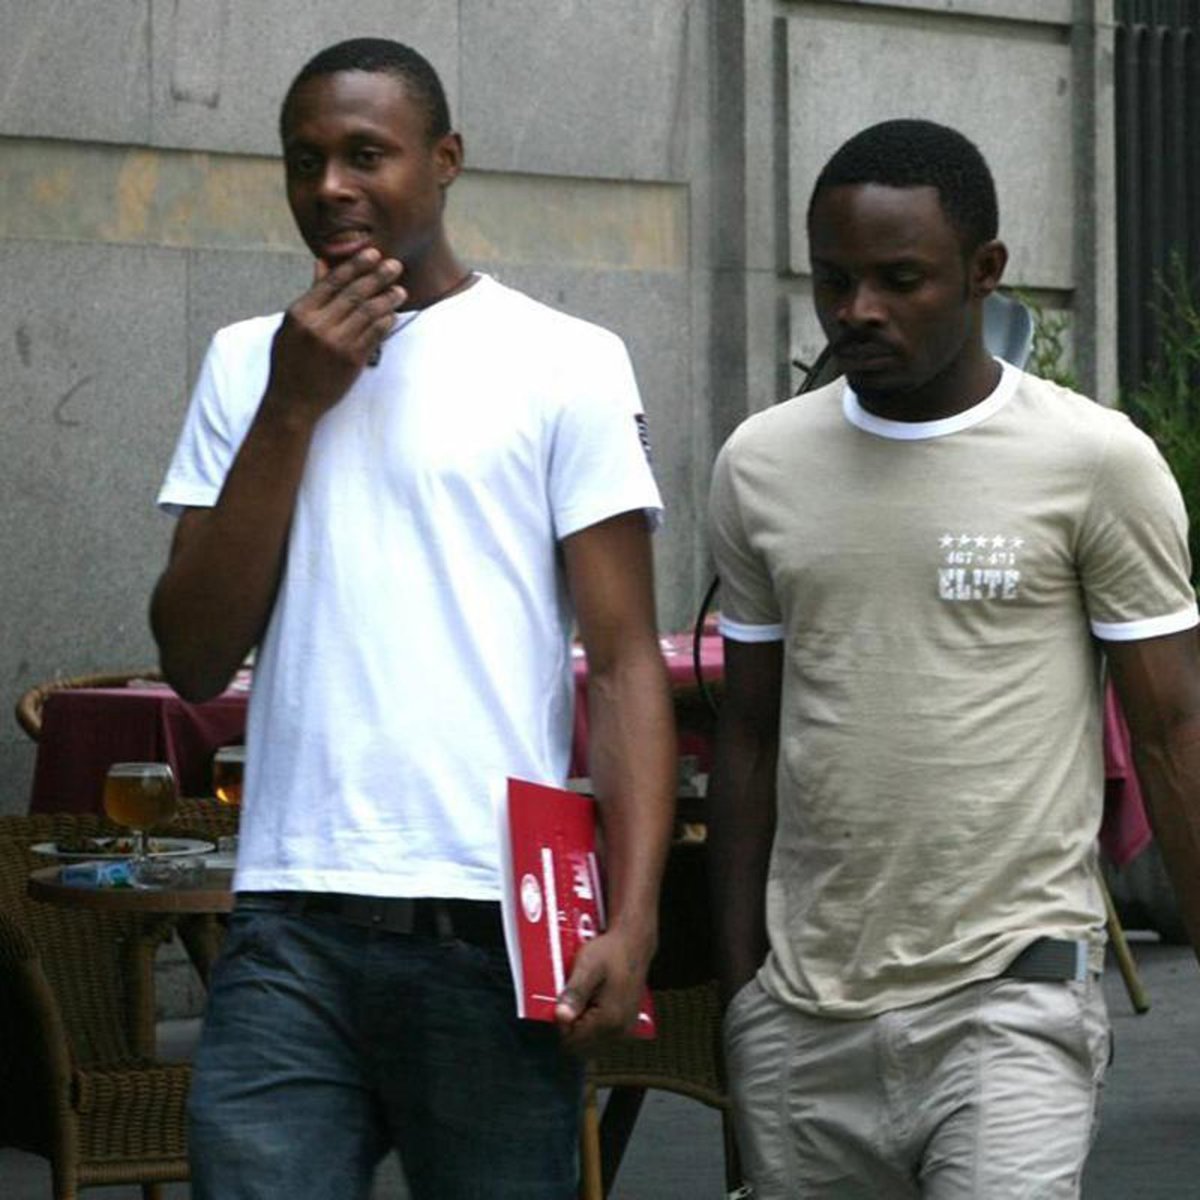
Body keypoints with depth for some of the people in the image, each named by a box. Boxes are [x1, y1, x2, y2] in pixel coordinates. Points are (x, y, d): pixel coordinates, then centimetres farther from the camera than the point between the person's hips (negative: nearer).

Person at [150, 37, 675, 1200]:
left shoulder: (564, 362, 3)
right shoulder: (245, 364, 13)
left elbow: (624, 665, 0)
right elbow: (195, 658, 6)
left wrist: (632, 918, -12)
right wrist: (294, 405, -2)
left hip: (491, 929, -2)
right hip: (288, 932, 2)